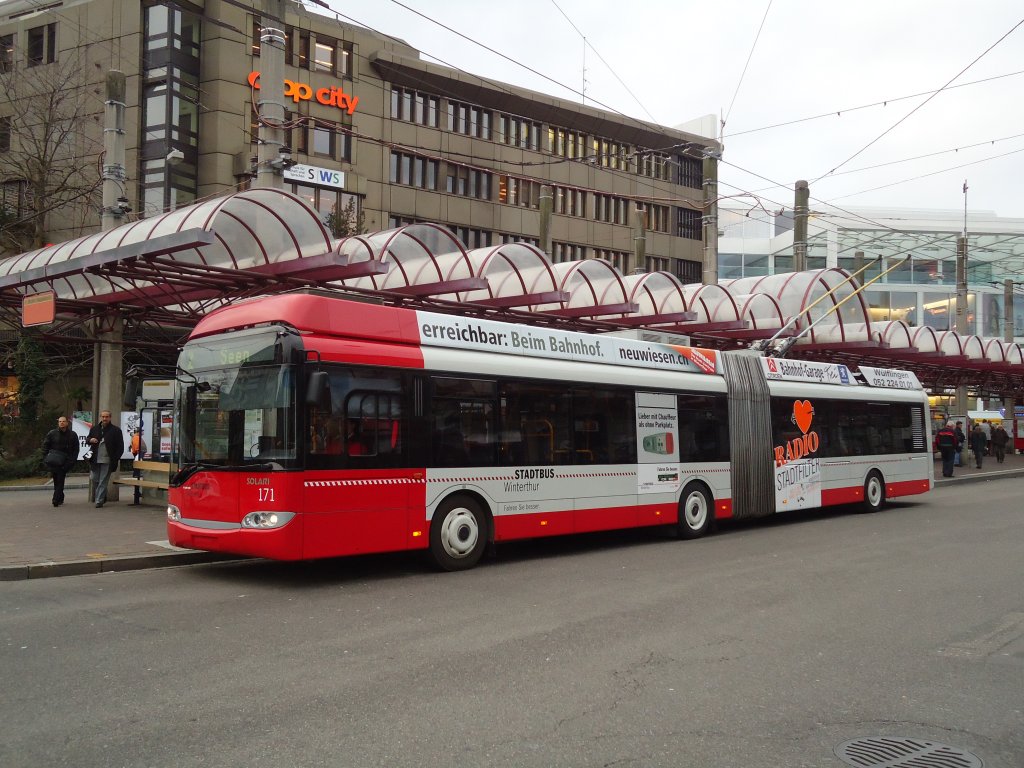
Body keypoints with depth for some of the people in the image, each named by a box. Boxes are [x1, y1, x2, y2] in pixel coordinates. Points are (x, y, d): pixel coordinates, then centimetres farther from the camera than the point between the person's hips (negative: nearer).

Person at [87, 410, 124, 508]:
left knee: (103, 481, -3)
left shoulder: (116, 430, -1)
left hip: (107, 461, -4)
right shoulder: (94, 429, 10)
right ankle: (102, 496, 27)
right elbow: (87, 439, 23)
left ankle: (99, 501, 3)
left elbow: (120, 446, -1)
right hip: (95, 459, 4)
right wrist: (90, 440, -2)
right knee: (94, 479, 7)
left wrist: (116, 458, -9)